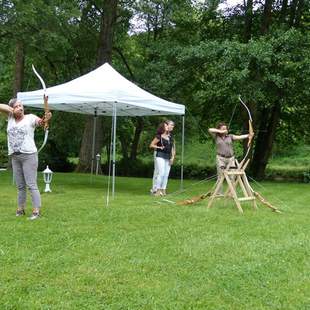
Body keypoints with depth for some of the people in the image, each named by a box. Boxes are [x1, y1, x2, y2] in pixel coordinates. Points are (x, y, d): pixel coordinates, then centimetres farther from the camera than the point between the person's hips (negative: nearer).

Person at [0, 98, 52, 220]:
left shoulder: (30, 118, -4)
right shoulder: (10, 117, 10)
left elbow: (40, 121, -23)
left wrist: (45, 119, -46)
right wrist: (10, 108, -14)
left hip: (29, 155, -5)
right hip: (15, 157, 5)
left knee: (31, 185, -8)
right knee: (20, 186, 12)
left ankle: (36, 211, -9)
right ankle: (20, 209, 19)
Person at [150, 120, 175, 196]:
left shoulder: (171, 136, 11)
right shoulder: (159, 136, -7)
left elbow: (173, 147, 17)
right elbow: (151, 145, -5)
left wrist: (172, 157, 8)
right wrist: (159, 147, -18)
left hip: (168, 157, 7)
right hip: (160, 156, -6)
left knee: (166, 174, 5)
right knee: (160, 173, -11)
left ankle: (163, 190, 12)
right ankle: (156, 190, -4)